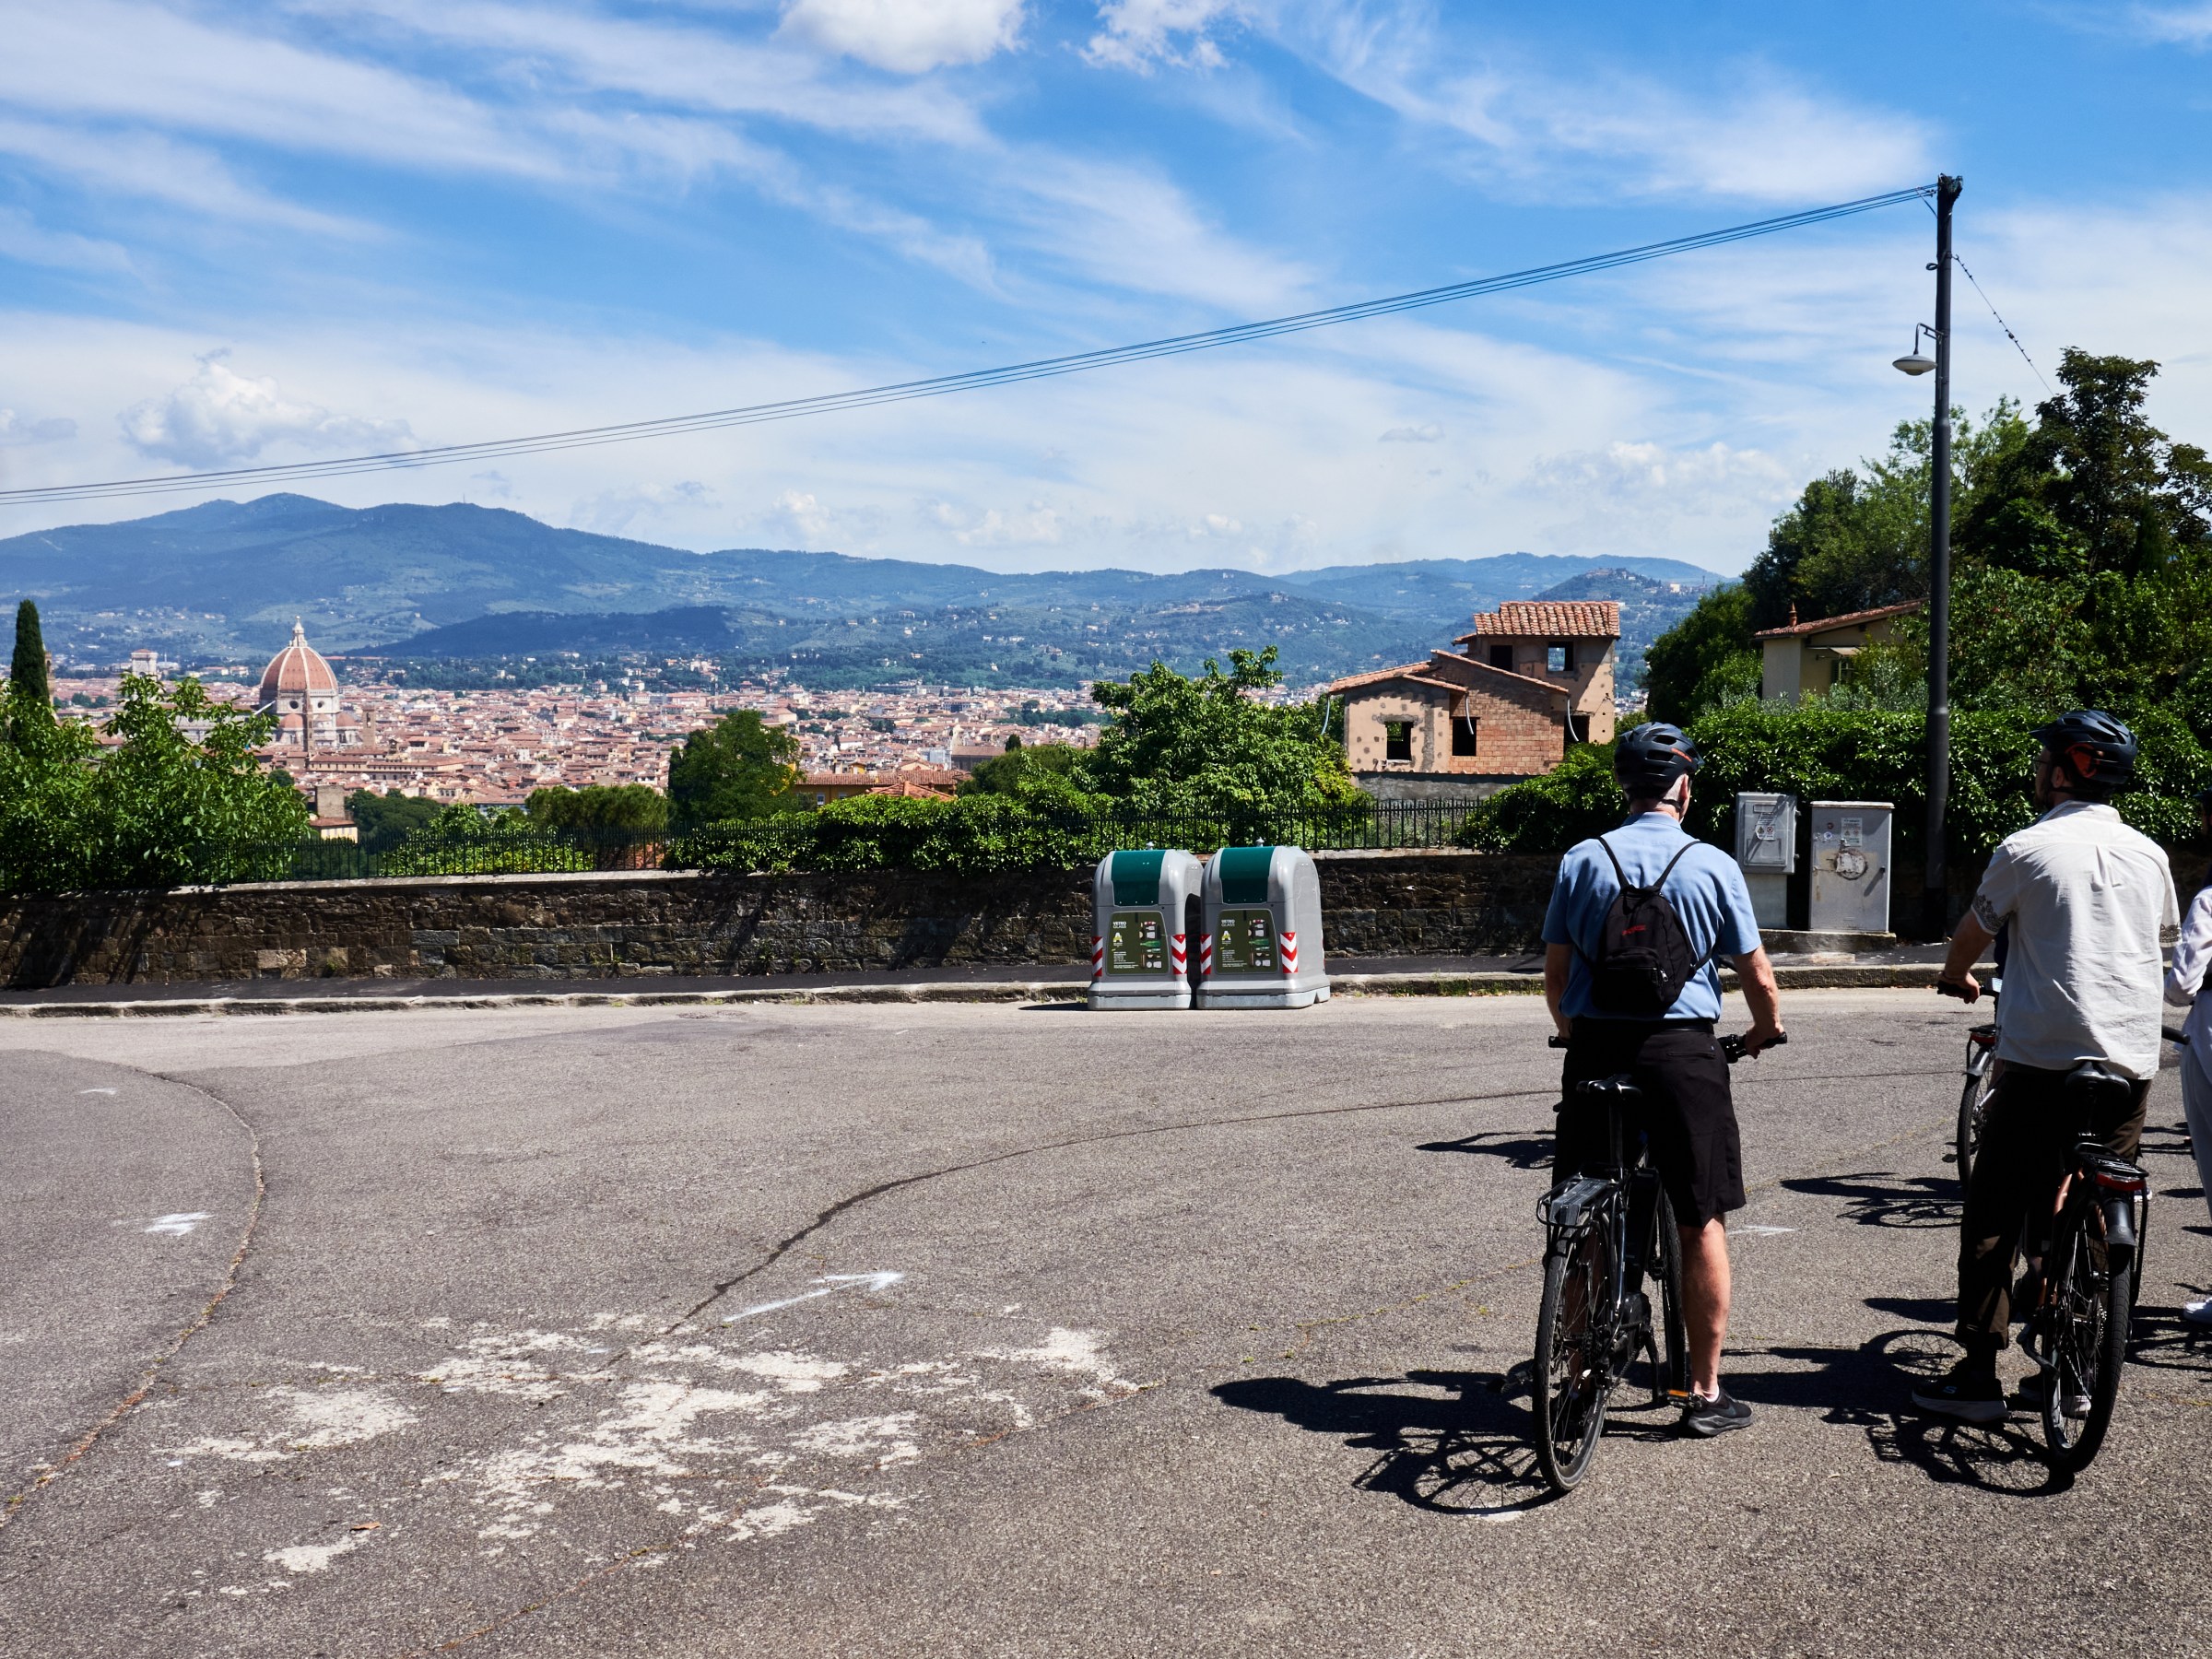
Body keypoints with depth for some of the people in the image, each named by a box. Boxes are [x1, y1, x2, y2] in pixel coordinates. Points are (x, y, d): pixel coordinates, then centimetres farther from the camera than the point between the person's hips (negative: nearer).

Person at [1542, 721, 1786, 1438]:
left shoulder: (1582, 860, 3)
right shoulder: (1712, 865, -2)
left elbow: (1555, 974, 4)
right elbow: (1757, 975, 2)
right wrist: (1767, 1029, 22)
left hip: (1596, 1050, 2)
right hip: (1682, 1052, -2)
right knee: (1702, 1223, 8)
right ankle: (1706, 1393, 11)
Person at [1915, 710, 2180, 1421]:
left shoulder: (2026, 848, -6)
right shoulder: (2149, 855, 8)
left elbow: (1972, 932, 7)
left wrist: (1955, 975, 29)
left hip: (2041, 1061, -4)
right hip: (2131, 1062, 5)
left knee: (1993, 1217, 3)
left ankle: (1977, 1374, 0)